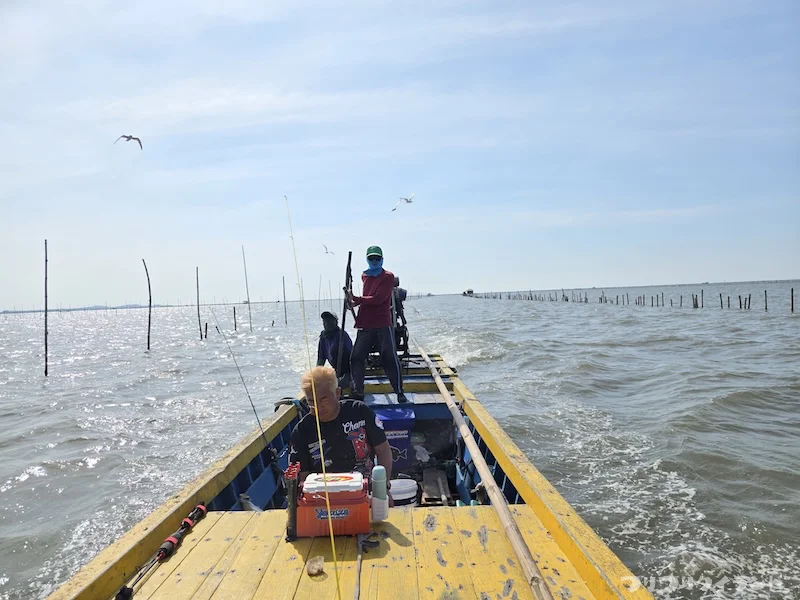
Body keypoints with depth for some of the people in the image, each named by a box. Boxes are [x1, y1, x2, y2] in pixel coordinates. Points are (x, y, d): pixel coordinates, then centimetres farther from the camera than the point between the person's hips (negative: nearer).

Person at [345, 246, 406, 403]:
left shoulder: (388, 277, -5)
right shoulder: (364, 276, 15)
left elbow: (378, 299, -15)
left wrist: (355, 299, -14)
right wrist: (354, 301, 10)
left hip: (383, 325, -6)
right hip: (365, 325, 6)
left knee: (390, 358, -4)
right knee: (356, 357, 2)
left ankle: (399, 393, 4)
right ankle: (357, 391, 11)